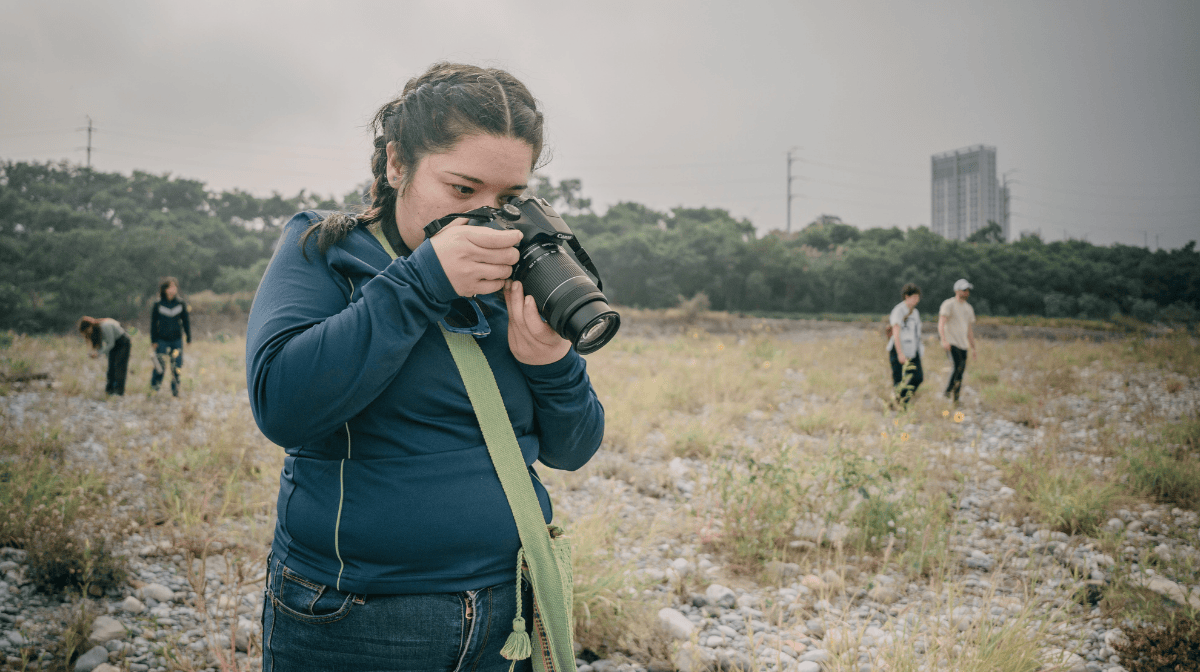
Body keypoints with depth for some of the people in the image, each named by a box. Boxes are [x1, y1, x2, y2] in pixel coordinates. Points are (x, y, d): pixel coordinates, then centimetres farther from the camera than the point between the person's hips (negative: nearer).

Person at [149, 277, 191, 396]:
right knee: (160, 366, -3)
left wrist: (189, 339, 9)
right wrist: (153, 341, -1)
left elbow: (186, 322, 9)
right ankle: (154, 386, 23)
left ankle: (175, 390, 18)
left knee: (177, 366, 0)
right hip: (162, 340, -2)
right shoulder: (157, 305, -4)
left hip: (177, 340, 2)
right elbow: (153, 323, 1)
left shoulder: (181, 304, 1)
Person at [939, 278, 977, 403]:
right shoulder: (948, 304, -4)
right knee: (958, 367, -22)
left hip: (963, 344, 7)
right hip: (951, 343, -7)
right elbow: (941, 323, -14)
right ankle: (948, 391, -10)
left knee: (961, 371, 2)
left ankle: (955, 399, 8)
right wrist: (944, 340, -28)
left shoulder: (968, 308, 19)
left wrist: (973, 348, 22)